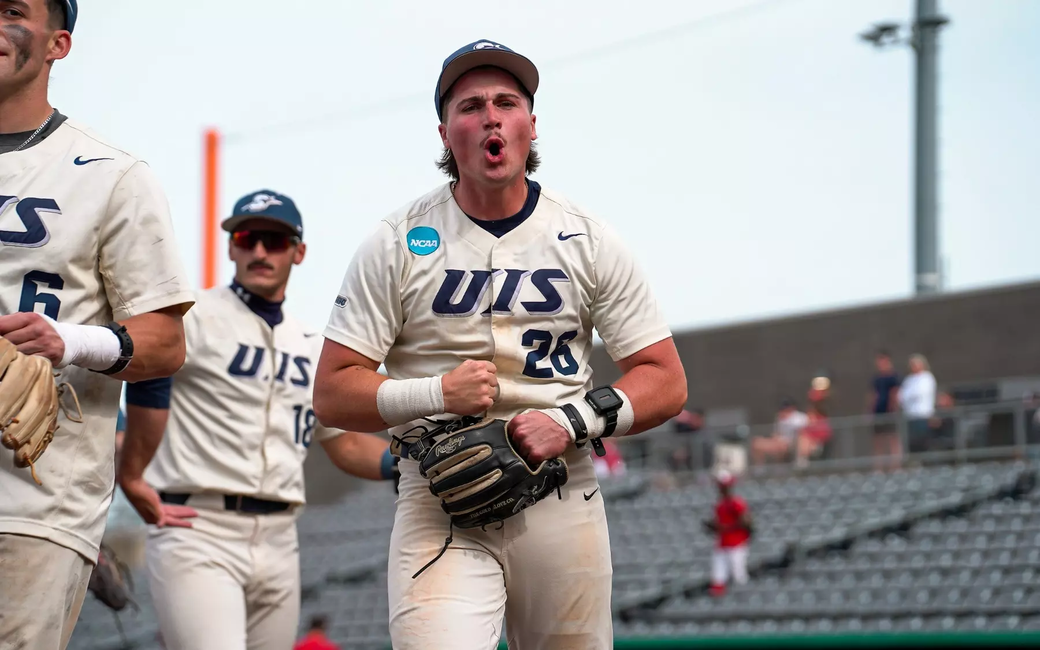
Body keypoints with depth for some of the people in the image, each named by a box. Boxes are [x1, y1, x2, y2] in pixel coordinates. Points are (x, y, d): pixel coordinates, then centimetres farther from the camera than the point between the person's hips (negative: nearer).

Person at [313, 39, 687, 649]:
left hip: (564, 501, 2)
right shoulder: (396, 244, 3)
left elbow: (666, 381, 6)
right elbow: (332, 393, 1)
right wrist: (438, 393, -15)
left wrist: (571, 421, -11)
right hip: (439, 503, -2)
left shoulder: (589, 239, 6)